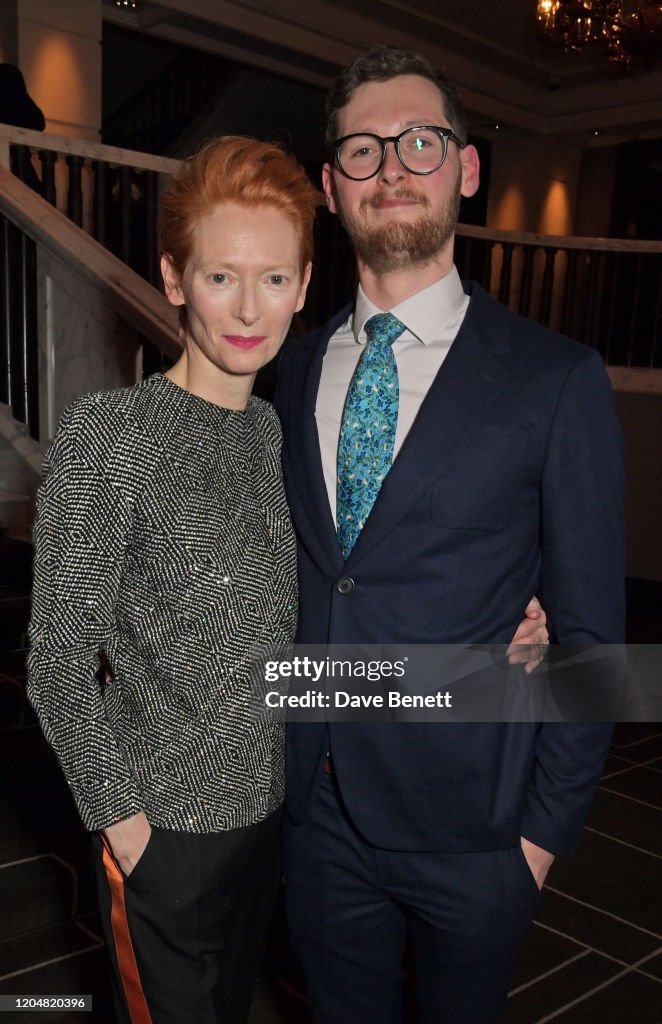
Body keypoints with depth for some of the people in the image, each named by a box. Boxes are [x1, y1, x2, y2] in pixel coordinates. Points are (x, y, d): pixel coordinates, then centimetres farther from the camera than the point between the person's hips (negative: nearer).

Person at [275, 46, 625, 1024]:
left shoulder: (557, 380, -11)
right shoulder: (294, 370, 3)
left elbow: (588, 633, -8)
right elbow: (289, 570, 7)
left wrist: (548, 822, -7)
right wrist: (278, 752, 4)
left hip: (467, 827, -3)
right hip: (316, 805, 4)